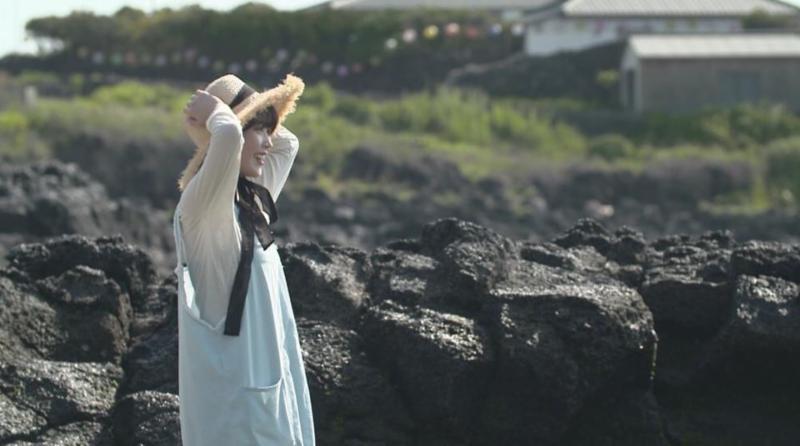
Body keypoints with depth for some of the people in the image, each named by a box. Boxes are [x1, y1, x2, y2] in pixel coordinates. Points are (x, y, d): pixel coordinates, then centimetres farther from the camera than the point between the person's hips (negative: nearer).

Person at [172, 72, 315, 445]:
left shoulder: (251, 199, 11)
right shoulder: (203, 202, -15)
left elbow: (287, 144, 28)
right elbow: (228, 138, -34)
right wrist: (214, 112, -12)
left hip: (267, 376, 9)